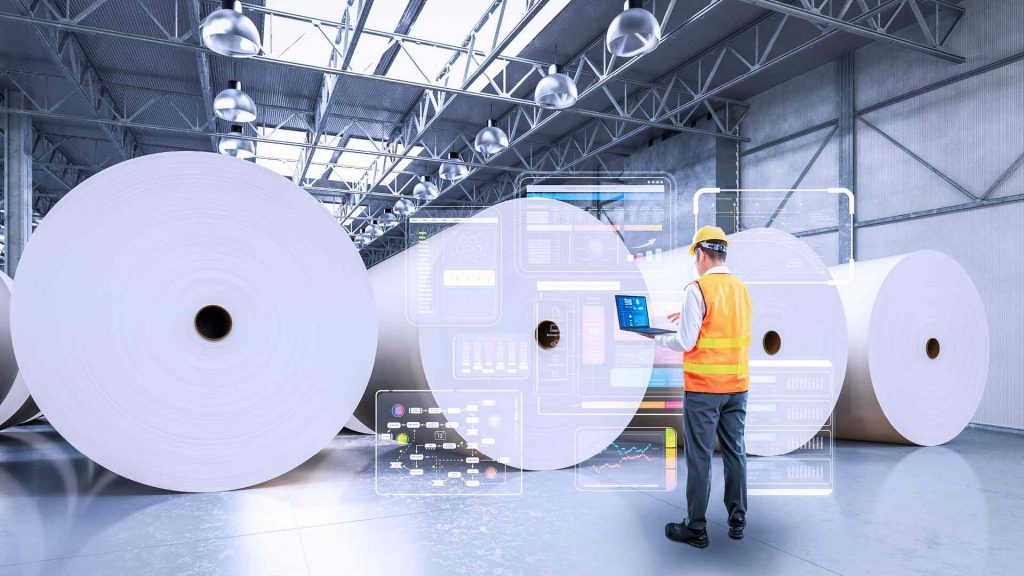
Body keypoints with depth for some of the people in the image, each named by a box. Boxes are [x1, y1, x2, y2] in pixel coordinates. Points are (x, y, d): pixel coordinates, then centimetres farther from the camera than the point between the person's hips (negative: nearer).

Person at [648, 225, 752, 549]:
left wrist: (656, 338, 0)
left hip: (703, 387, -6)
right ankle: (737, 521, 25)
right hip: (737, 385, 7)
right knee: (735, 451, 14)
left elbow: (686, 342, -15)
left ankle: (696, 529, 11)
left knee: (699, 457, 2)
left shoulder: (698, 288, -13)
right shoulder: (741, 288, 7)